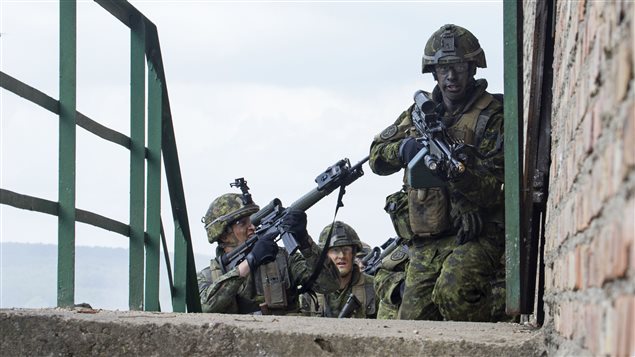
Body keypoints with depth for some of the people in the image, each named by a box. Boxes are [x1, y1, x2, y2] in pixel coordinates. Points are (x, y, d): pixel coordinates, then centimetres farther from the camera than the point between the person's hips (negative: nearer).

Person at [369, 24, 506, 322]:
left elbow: (497, 189, -13)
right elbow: (377, 157, 10)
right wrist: (403, 148, -13)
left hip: (475, 237, -6)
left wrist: (459, 173, -32)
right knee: (412, 322, 0)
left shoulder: (491, 116, -6)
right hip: (426, 243, 6)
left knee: (453, 292, -33)